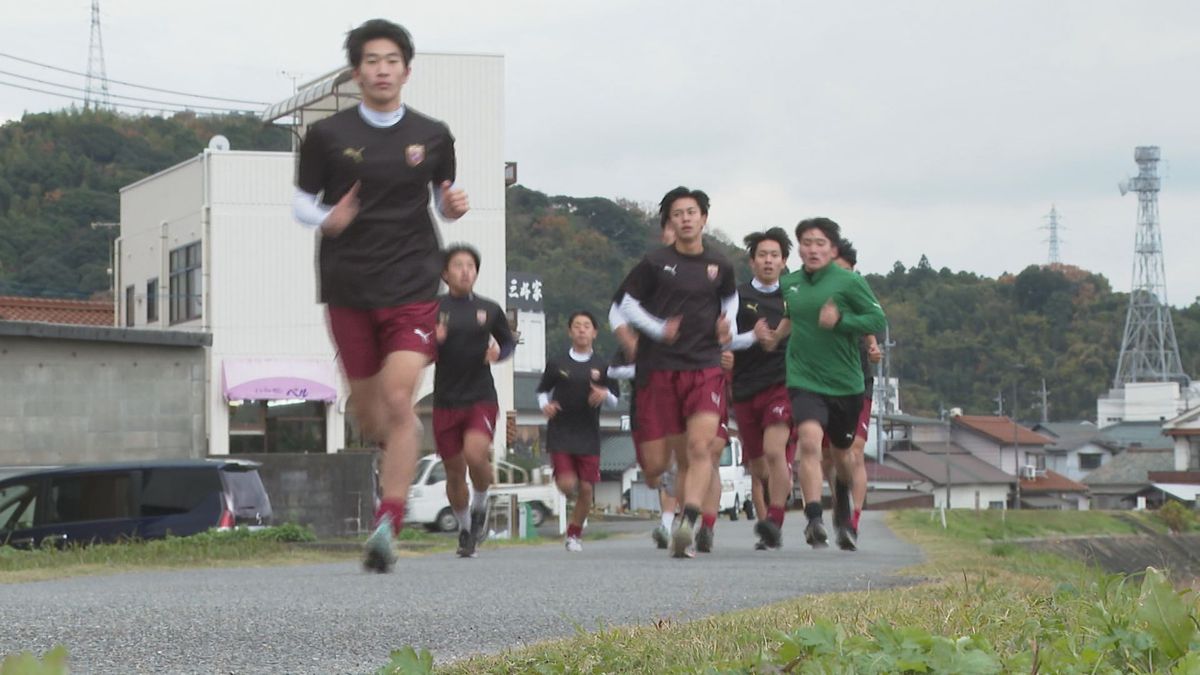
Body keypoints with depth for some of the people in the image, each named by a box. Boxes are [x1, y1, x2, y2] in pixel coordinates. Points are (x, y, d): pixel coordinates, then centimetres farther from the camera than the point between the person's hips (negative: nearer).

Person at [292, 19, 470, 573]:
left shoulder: (432, 136, 5)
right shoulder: (327, 135, 1)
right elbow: (301, 201, 7)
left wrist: (454, 206, -5)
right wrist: (327, 219, -15)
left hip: (412, 286, -1)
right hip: (348, 289, 1)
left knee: (398, 399, -16)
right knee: (366, 408, 10)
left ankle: (386, 528, -16)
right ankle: (406, 440, 46)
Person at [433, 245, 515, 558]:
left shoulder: (489, 310, 5)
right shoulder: (434, 309, 1)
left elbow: (509, 341, 19)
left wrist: (498, 352, -3)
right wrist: (432, 341, -16)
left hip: (481, 398, -1)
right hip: (446, 401, 1)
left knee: (476, 455, -25)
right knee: (454, 473, 6)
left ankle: (480, 505, 5)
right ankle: (465, 530, 27)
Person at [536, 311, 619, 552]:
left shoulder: (602, 367, 5)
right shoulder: (557, 364, 3)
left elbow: (614, 401, 10)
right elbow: (542, 390, 14)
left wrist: (604, 395, -13)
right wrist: (545, 405, -7)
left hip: (588, 436, 1)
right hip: (560, 434, -1)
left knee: (586, 489, -2)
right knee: (567, 484, -12)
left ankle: (575, 533, 17)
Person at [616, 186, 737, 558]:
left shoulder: (719, 266, 11)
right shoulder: (655, 263, 3)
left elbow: (730, 298, 30)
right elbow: (628, 305, 7)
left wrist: (727, 324, 9)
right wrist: (659, 329, -8)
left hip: (706, 367, 1)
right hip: (660, 369, -1)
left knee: (700, 447, -20)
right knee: (655, 464, -1)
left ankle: (687, 526, -29)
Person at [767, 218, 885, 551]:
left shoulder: (849, 282, -7)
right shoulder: (789, 283, 8)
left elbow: (878, 320, -8)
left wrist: (840, 320, -20)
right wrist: (776, 335, 14)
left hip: (845, 383, -1)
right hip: (804, 379, 1)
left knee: (842, 454, 15)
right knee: (809, 440, -24)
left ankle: (845, 517, 41)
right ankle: (814, 518, -31)